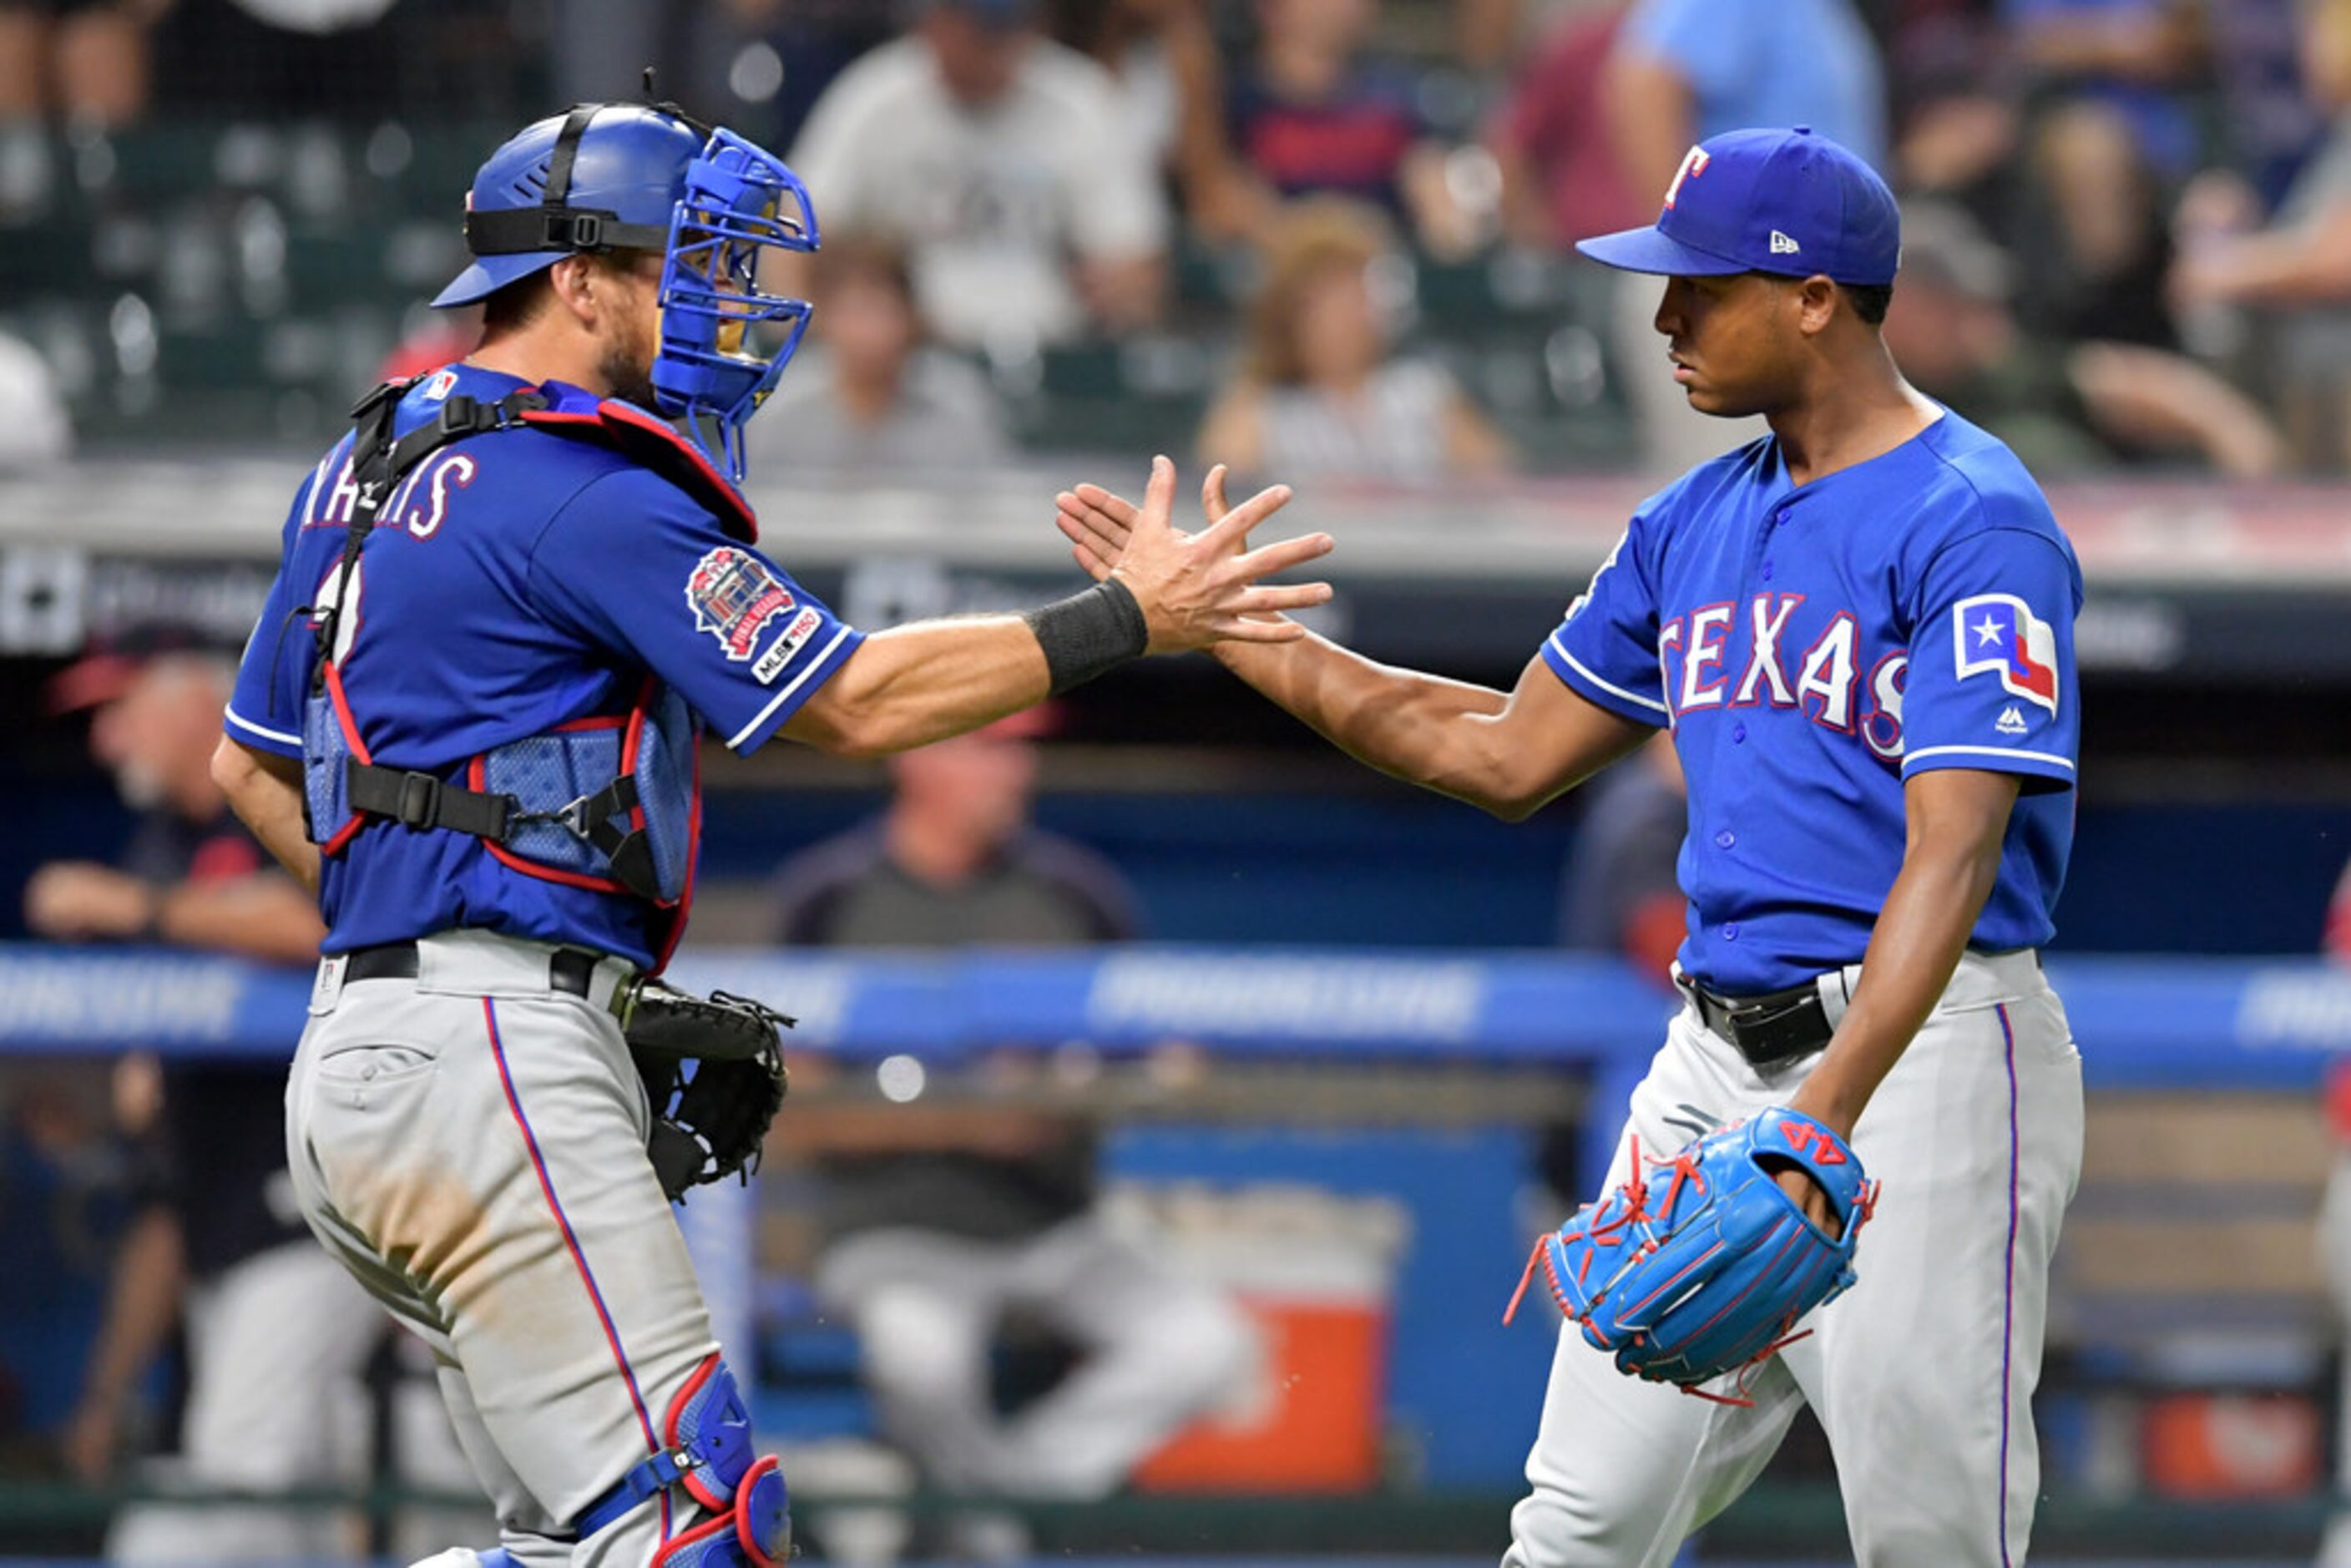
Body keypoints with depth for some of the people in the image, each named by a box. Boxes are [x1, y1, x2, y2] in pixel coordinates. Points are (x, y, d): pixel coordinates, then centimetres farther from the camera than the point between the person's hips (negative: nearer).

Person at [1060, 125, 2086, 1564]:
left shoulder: (1971, 520, -13)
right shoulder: (1694, 525, 15)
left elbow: (1951, 851, -22)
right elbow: (1505, 755, 24)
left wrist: (1821, 1124, -33)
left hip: (1919, 1057, -8)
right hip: (1715, 1054, 8)